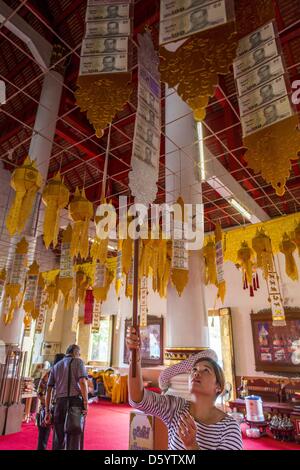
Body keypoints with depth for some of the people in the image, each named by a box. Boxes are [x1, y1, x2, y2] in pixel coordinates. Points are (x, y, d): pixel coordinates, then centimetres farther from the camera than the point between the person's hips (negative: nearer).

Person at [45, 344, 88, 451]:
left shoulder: (56, 366, 21)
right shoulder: (78, 361, 5)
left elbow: (49, 390, 15)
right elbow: (82, 381, -10)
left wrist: (47, 411, 16)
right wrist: (85, 404, -10)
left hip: (60, 402, 5)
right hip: (75, 401, -5)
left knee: (59, 438, 14)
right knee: (74, 438, -2)